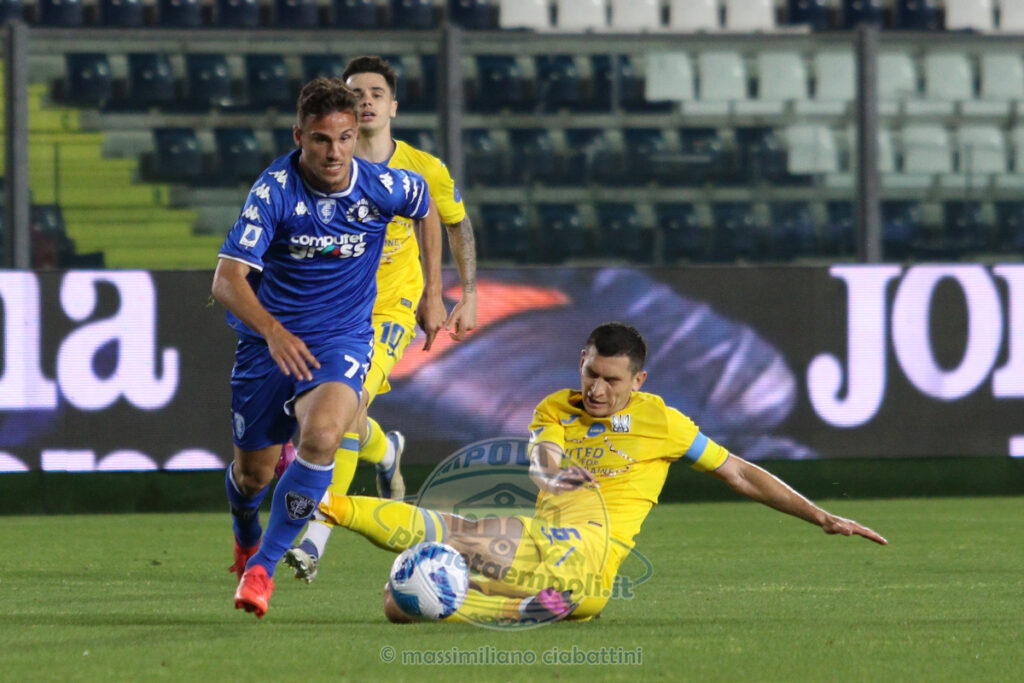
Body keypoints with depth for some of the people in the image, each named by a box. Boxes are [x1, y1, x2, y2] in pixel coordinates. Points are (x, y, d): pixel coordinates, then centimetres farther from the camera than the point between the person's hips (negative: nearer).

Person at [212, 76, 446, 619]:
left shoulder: (383, 186, -12)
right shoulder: (275, 191, -19)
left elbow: (427, 209, 14)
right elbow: (227, 279, -25)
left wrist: (432, 295, 16)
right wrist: (273, 331, -42)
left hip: (342, 339, 0)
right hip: (269, 339, 0)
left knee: (321, 435, -30)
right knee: (253, 472, 10)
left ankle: (262, 567, -19)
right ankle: (246, 538, 48)